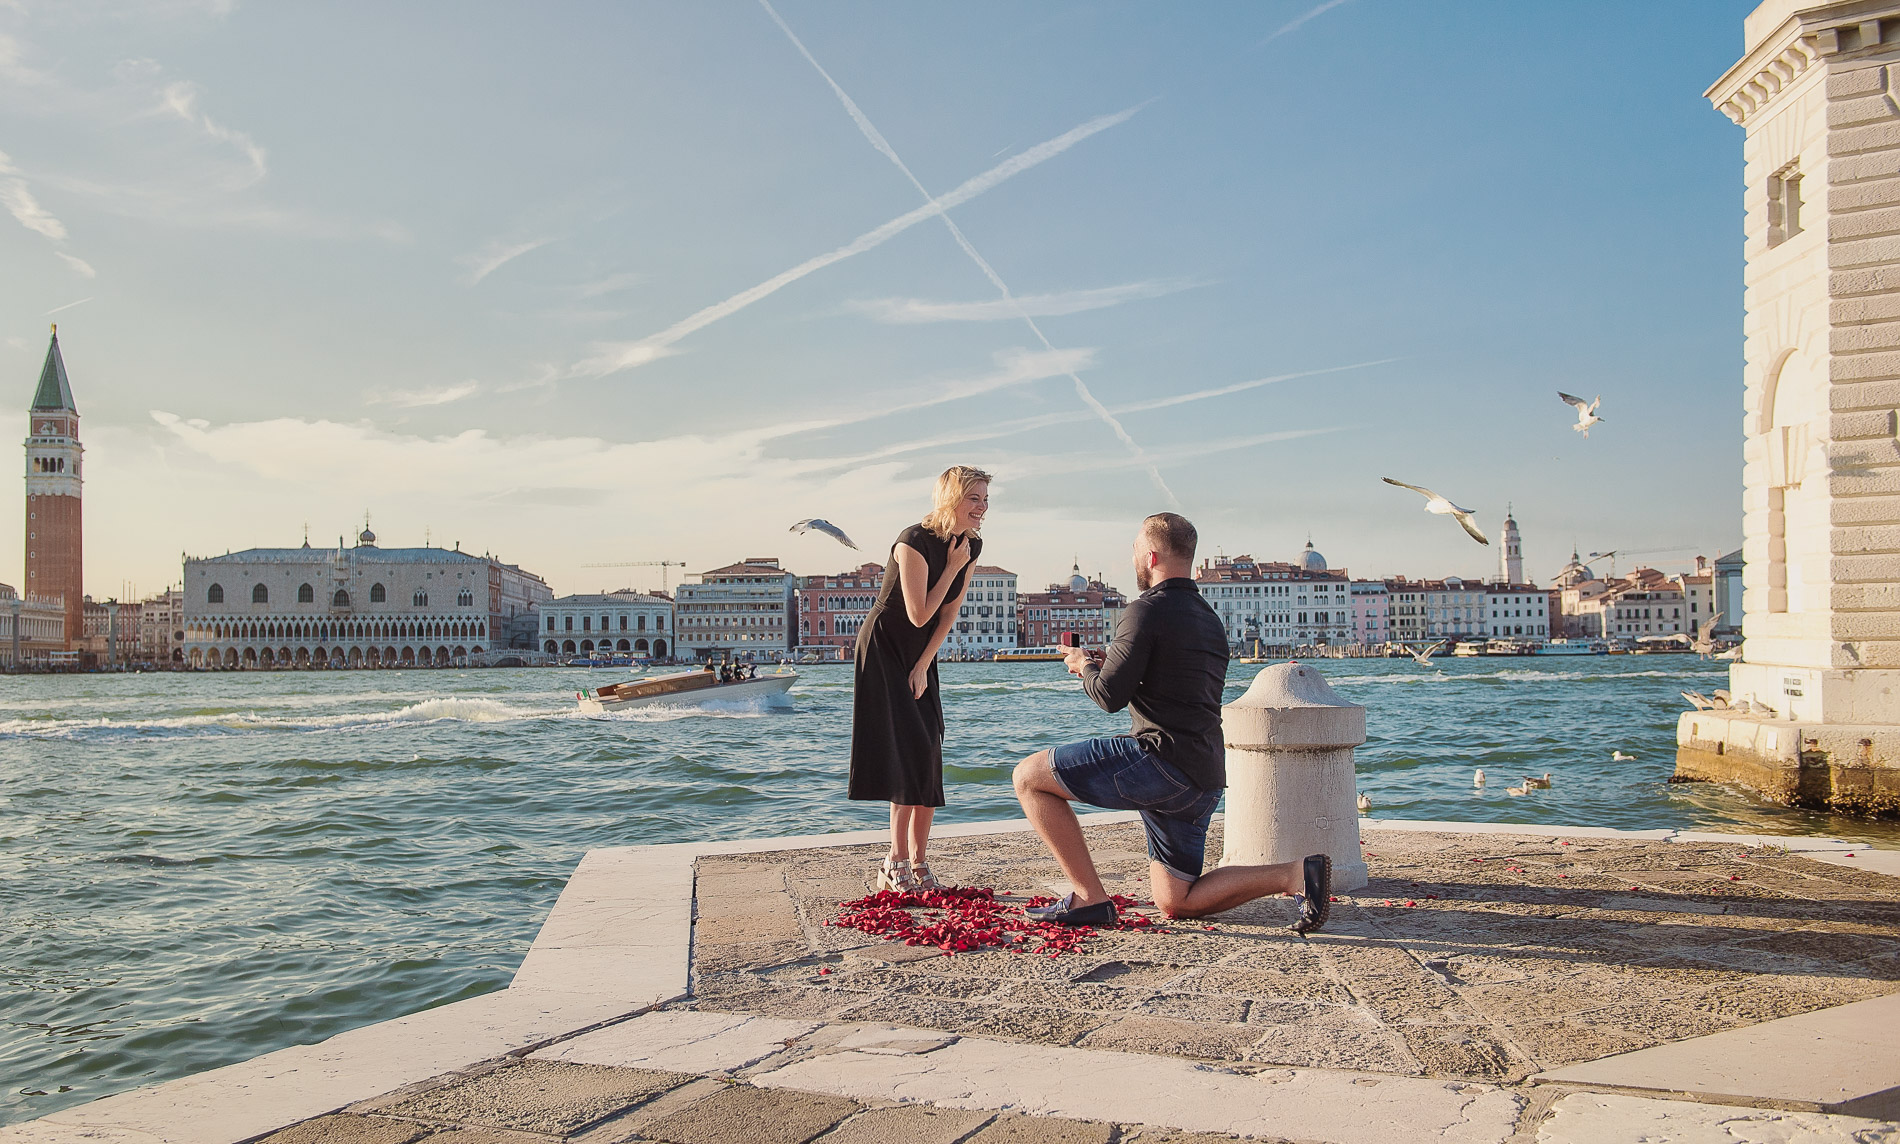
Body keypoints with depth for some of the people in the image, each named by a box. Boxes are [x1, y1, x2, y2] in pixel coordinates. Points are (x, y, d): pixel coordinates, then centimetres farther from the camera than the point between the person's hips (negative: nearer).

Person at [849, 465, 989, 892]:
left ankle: (918, 864, 10)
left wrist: (923, 666, -3)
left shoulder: (971, 545, -1)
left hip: (919, 656, 7)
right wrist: (953, 568, -19)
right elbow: (919, 615, -22)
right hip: (884, 650, -7)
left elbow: (949, 612, 3)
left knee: (928, 758, 3)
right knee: (910, 752, -12)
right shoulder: (914, 542, -23)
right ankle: (896, 866, -5)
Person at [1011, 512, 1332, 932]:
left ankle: (1089, 897, -5)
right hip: (1204, 782, 9)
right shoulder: (1210, 620, 20)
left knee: (1029, 776, 0)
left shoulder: (1147, 610, -9)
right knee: (1174, 903, 17)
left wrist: (1085, 667, 9)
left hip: (1160, 759, -9)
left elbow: (1110, 697, -13)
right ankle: (1294, 873, 2)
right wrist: (1109, 664, 27)